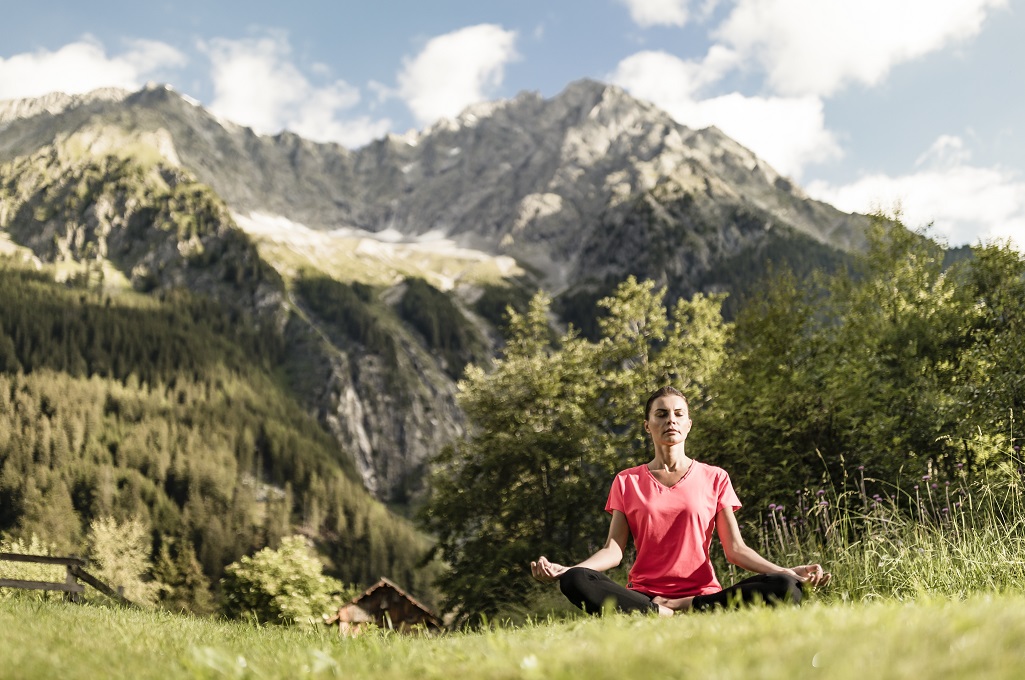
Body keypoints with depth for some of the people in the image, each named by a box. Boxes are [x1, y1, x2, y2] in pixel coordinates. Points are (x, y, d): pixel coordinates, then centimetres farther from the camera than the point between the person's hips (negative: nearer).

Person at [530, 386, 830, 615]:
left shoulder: (714, 479, 12)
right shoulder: (627, 482, 13)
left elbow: (735, 548, 6)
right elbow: (614, 550, 3)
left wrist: (785, 571, -12)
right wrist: (565, 569, -15)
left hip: (704, 594, 1)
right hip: (643, 596, 0)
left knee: (785, 589, -28)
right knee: (574, 582, -30)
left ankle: (682, 609, -22)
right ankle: (665, 617, -30)